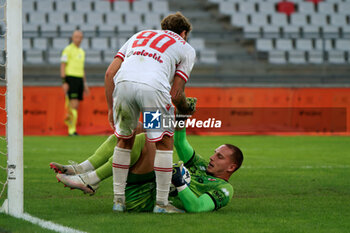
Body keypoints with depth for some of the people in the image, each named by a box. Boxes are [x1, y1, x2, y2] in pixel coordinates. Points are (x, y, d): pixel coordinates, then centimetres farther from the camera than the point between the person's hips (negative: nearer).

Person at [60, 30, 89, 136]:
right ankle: (72, 130, -12)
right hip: (70, 78, -8)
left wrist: (85, 83, 20)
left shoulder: (81, 52, 18)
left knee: (76, 105, 5)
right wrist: (64, 82, -16)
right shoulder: (68, 50, -6)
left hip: (79, 79, 8)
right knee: (74, 104, -14)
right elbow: (63, 66, -9)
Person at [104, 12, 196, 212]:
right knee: (165, 143, 15)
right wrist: (187, 111, 37)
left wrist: (111, 107, 29)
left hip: (123, 83, 4)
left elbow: (110, 73, 25)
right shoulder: (186, 49, 26)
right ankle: (162, 203, 13)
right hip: (153, 87, -3)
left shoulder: (139, 36, 37)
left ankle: (119, 199, 23)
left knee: (125, 141, 23)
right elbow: (176, 94, 17)